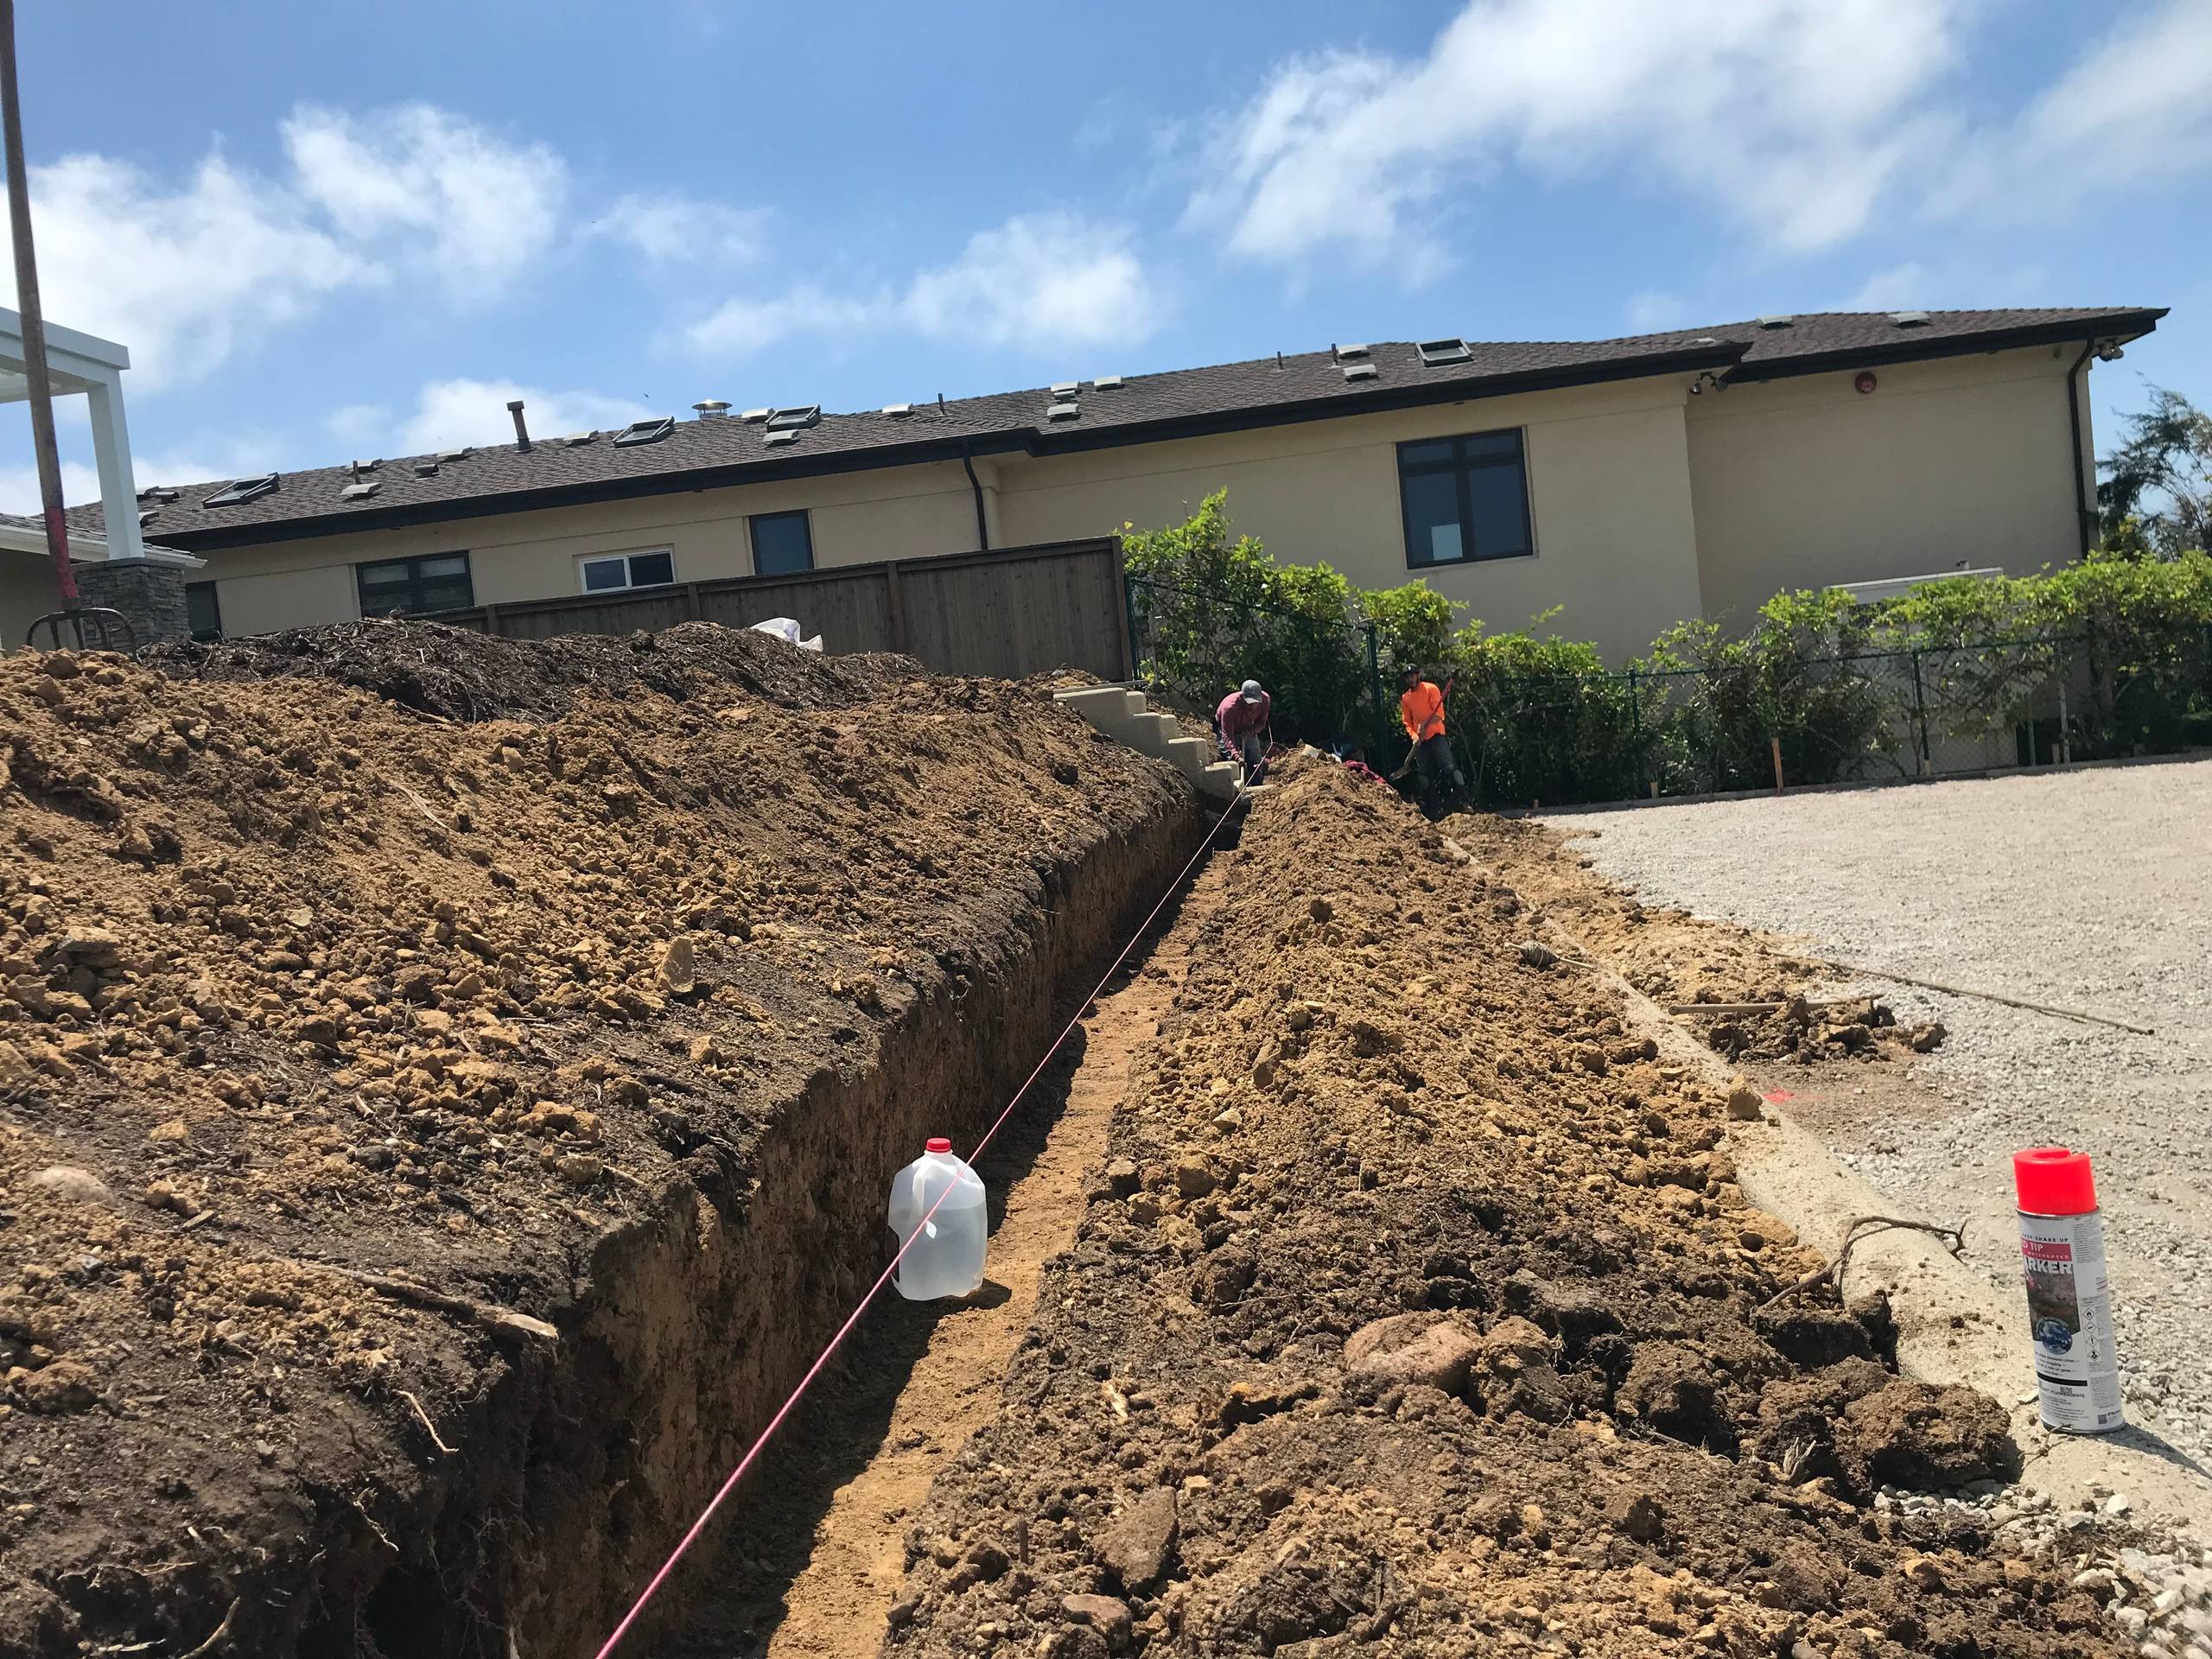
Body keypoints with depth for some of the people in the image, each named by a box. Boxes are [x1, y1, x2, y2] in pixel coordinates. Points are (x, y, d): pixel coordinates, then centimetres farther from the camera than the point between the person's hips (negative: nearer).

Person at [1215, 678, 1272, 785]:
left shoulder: (1265, 700, -26)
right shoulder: (1230, 707, -41)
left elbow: (1261, 723, -10)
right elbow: (1227, 735, -39)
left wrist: (1251, 731, -32)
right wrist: (1235, 755, -53)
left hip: (1248, 731, 5)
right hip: (1228, 729, -5)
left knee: (1256, 764, 5)